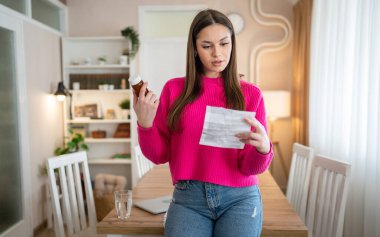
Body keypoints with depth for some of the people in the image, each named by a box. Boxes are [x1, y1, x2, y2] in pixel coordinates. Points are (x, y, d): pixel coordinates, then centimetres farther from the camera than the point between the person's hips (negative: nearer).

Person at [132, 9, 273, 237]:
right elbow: (160, 155, 3)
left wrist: (263, 148, -24)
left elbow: (250, 167, -3)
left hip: (239, 198, 1)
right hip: (188, 198, 0)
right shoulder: (174, 89, 2)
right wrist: (145, 124, -15)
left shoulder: (250, 94, 0)